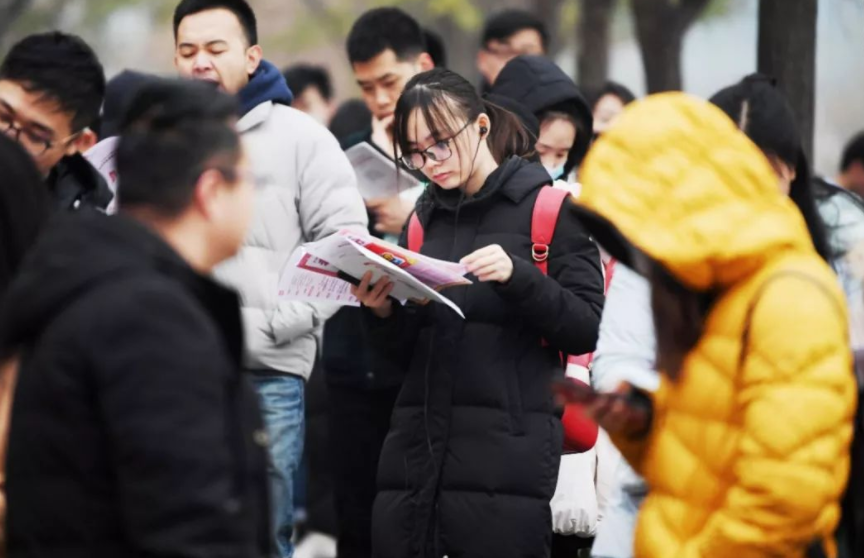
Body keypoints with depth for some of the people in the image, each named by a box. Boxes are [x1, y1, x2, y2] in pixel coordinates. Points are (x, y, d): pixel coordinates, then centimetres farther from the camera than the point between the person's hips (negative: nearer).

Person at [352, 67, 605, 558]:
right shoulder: (425, 217, 17)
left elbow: (588, 329, -5)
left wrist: (518, 276, -19)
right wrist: (384, 315, -2)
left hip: (507, 457, -5)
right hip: (415, 453, 5)